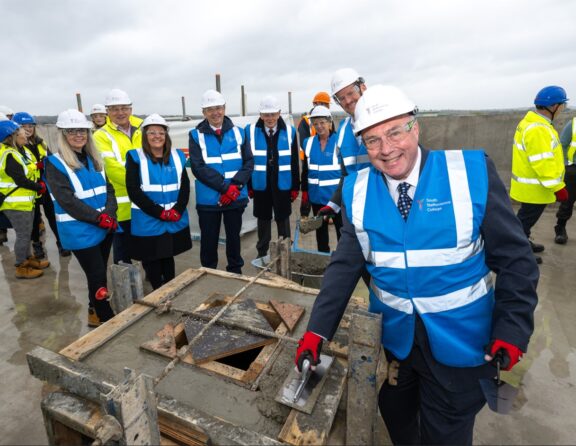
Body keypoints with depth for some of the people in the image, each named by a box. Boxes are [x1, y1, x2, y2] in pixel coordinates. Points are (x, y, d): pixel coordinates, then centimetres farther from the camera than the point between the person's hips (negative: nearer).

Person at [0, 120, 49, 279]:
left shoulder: (23, 150, 8)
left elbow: (32, 171, 15)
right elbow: (21, 180, -24)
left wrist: (40, 183, -2)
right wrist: (39, 187, -11)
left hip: (26, 200, 9)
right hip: (15, 203, -9)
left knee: (26, 232, 21)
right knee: (23, 235, 0)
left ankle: (27, 259, 36)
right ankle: (21, 267, 13)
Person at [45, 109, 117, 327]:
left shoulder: (94, 159, 10)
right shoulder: (55, 163, -7)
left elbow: (108, 189, 5)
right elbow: (67, 201, -15)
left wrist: (109, 215, -12)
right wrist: (100, 218, -19)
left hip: (105, 227, 5)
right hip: (80, 231, -5)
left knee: (99, 274, 16)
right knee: (98, 276, 1)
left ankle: (95, 312, 35)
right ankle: (108, 318, 17)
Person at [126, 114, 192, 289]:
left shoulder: (177, 156, 8)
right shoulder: (135, 157, -2)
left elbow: (185, 186, 4)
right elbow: (133, 190, -9)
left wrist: (177, 210, -12)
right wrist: (159, 212, -15)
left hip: (175, 221, 3)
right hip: (148, 221, -3)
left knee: (169, 258, 16)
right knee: (152, 262, 6)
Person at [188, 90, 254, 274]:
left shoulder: (238, 132, 5)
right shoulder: (196, 135, -2)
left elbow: (249, 162, 0)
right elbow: (198, 168, -11)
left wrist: (235, 185, -15)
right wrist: (225, 187, -19)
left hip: (236, 197, 2)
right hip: (208, 199, -1)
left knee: (234, 237, 15)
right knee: (209, 240, 11)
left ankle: (236, 272, 33)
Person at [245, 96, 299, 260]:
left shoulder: (289, 131, -2)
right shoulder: (250, 131, -4)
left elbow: (294, 162, 2)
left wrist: (295, 187, 1)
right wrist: (248, 185, 0)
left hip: (283, 185, 0)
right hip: (260, 185, 0)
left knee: (283, 219, 11)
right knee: (263, 219, 13)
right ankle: (262, 252, 28)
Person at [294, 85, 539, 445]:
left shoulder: (471, 171, -14)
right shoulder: (358, 190, -8)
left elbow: (514, 257, -8)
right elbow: (346, 264, -7)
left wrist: (512, 330, -13)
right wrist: (318, 330, -12)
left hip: (460, 341, -2)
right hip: (392, 335, 3)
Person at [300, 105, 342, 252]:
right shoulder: (308, 143, 5)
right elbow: (305, 171, 10)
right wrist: (304, 193, 7)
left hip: (337, 196, -4)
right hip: (317, 196, 5)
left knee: (342, 230, 6)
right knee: (320, 231, 17)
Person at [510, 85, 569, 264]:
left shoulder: (532, 122, 9)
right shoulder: (538, 129, -26)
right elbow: (543, 164, -28)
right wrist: (558, 187, -22)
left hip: (530, 185, 10)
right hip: (534, 187, -10)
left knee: (526, 217, 23)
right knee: (526, 219, 2)